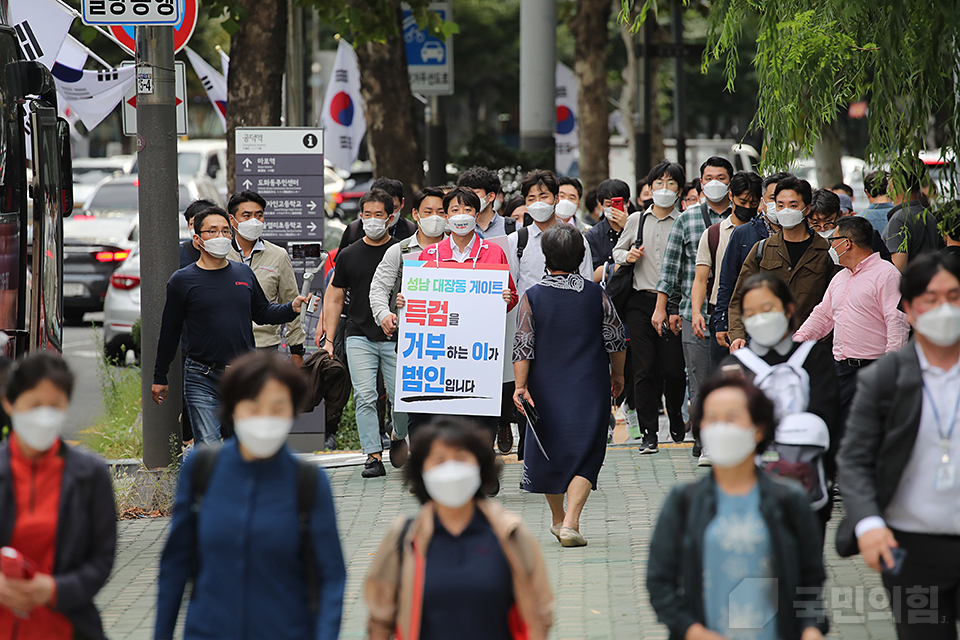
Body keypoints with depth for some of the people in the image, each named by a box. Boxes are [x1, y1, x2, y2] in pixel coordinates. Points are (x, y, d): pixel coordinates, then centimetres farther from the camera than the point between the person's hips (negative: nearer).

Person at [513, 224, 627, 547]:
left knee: (549, 450, 17)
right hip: (589, 387, -1)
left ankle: (558, 518, 30)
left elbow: (523, 347, -9)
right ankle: (571, 522, -16)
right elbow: (616, 340, 3)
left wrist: (521, 386, -6)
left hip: (546, 387, 1)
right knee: (585, 453, 0)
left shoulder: (532, 297, -5)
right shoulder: (596, 294, -3)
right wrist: (617, 374, 18)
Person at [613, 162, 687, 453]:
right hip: (641, 302, 2)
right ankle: (649, 433, 1)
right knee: (644, 368, -3)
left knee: (674, 368, -2)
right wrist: (627, 256, 0)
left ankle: (676, 416, 26)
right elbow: (617, 251, 23)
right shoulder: (636, 220, 12)